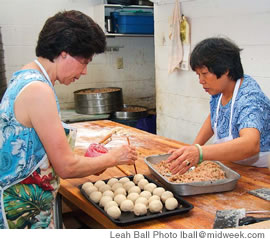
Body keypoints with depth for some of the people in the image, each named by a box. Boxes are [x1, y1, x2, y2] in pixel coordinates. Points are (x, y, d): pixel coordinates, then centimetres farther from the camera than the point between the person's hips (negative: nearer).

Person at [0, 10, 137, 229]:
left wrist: (90, 163, 7)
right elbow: (66, 167, -20)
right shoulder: (38, 90, -23)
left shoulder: (24, 78, 6)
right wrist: (113, 158, -5)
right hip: (24, 212, -9)